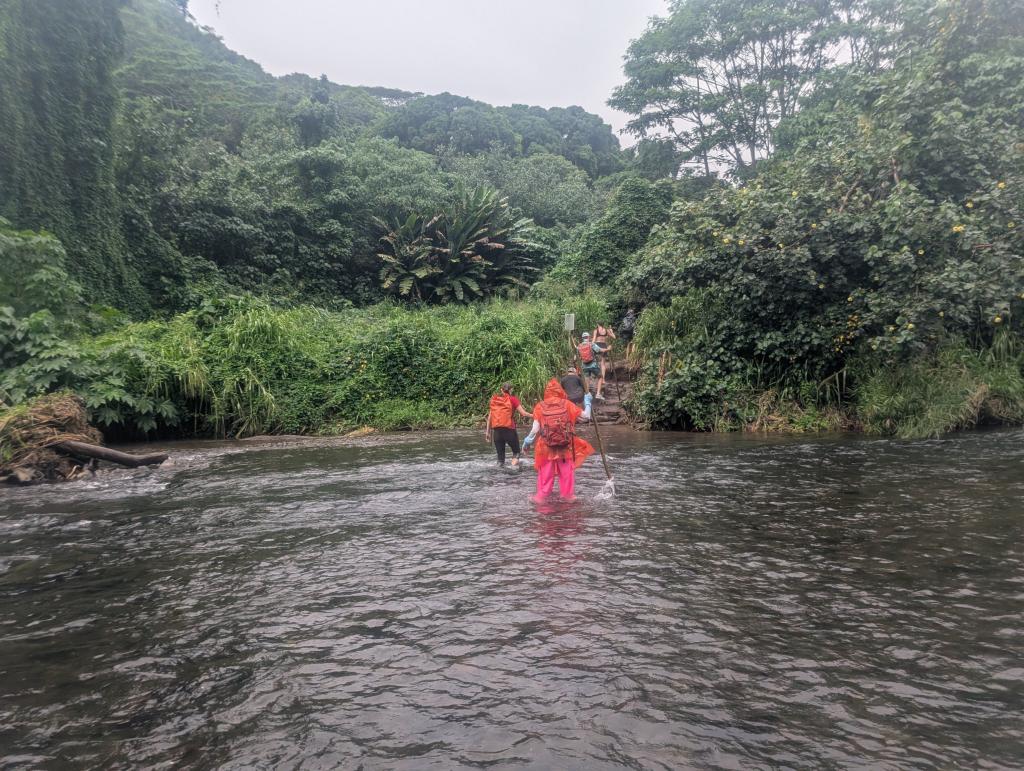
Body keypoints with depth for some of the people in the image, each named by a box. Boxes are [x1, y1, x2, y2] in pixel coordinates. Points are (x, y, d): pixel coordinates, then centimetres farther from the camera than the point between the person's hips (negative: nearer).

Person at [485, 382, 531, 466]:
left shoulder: (494, 399, 11)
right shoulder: (512, 399, 1)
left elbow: (490, 416, 12)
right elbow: (523, 413, -3)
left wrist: (488, 431, 17)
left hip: (496, 430, 4)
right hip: (509, 429, -4)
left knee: (500, 454, 11)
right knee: (516, 451, 10)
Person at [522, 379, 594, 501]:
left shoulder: (540, 407, -3)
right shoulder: (567, 404, -3)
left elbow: (535, 429, -6)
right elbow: (586, 416, 1)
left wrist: (527, 441, 9)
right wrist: (587, 402, 17)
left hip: (546, 447, 0)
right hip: (566, 446, 0)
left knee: (545, 474, 11)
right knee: (567, 472, 13)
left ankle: (541, 496, 15)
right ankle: (567, 495, 20)